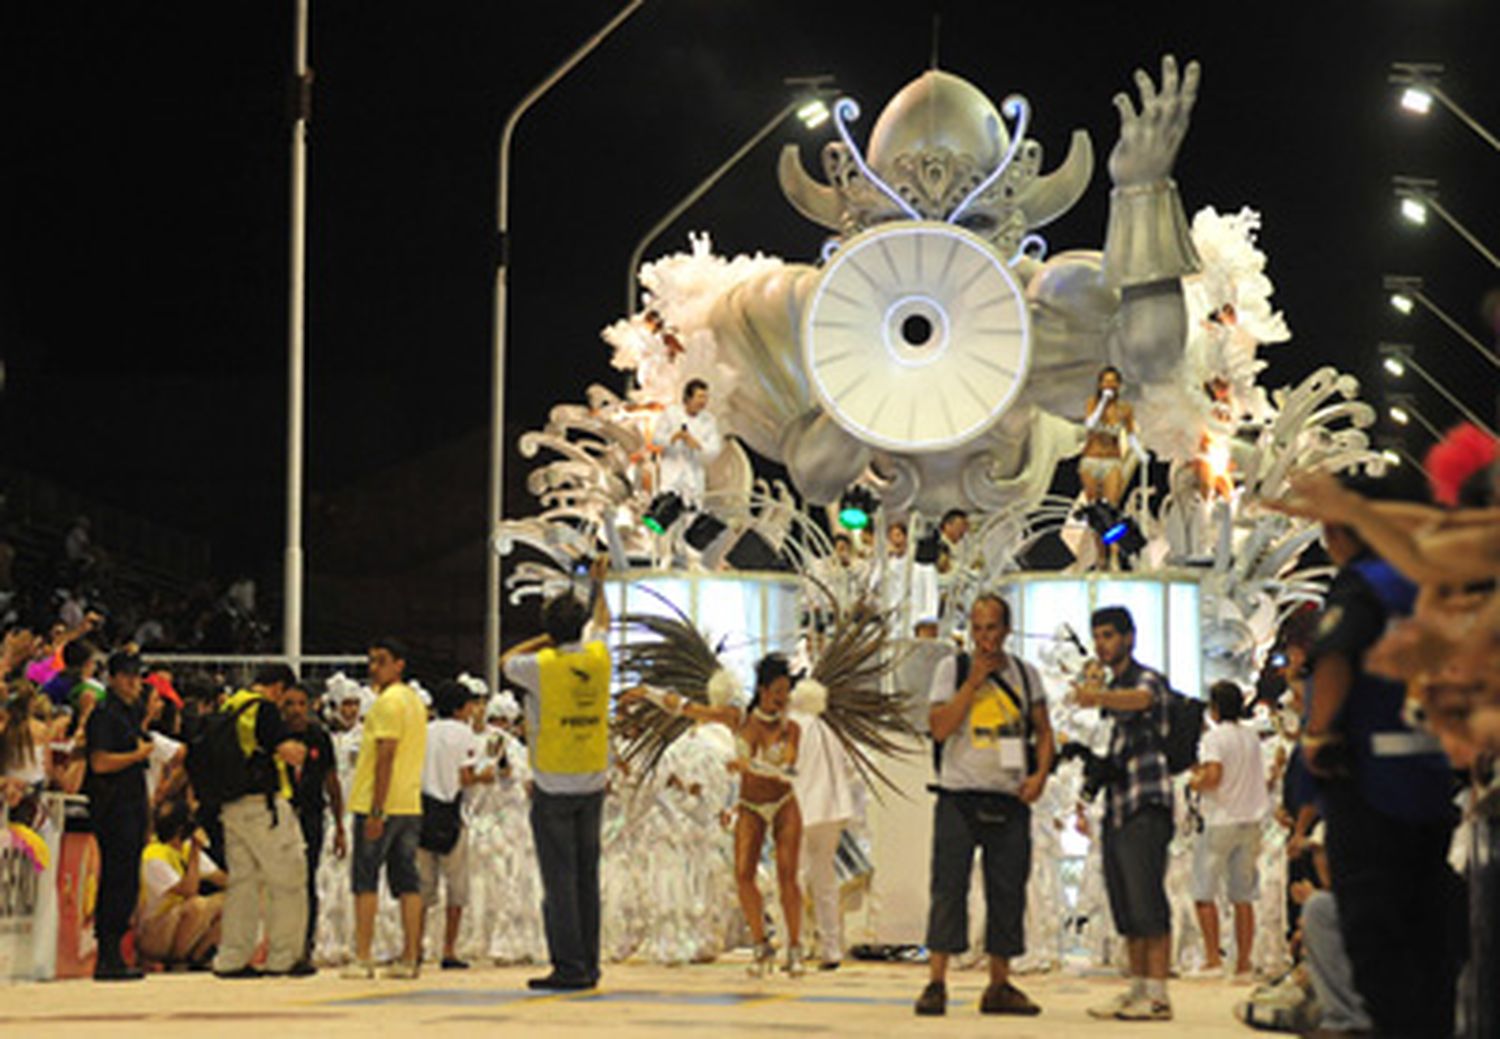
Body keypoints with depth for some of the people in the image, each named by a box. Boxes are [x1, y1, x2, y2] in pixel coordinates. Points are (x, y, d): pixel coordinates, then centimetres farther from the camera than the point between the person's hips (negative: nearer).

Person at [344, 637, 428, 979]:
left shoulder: (388, 701, -12)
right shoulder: (415, 700, 17)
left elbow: (386, 757, -18)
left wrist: (376, 811, -20)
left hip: (381, 806, -8)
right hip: (411, 804, 8)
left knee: (365, 881, -4)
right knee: (408, 881, 6)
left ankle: (362, 958, -6)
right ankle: (410, 958, 4)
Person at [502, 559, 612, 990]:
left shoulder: (542, 666, -12)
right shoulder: (597, 658, 1)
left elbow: (507, 660, 11)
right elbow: (601, 622, 24)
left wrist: (549, 638, 9)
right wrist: (598, 584, 39)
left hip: (553, 787, -5)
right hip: (594, 783, 5)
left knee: (559, 879, -5)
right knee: (587, 877, 9)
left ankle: (569, 966, -8)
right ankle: (589, 965, 11)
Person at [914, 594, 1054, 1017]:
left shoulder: (1025, 674, 10)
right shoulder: (952, 669, 2)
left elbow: (1043, 731, 14)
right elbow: (940, 728, -9)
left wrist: (1040, 773, -3)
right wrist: (974, 680, -11)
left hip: (1009, 800, 3)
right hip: (959, 796, -3)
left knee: (1008, 894, 4)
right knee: (948, 889, -7)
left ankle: (999, 986, 12)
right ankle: (936, 983, -5)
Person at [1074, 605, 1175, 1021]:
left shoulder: (1148, 679, -5)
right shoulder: (1111, 688, 21)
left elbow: (1139, 699, -31)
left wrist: (1099, 697, -50)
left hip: (1146, 804, -9)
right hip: (1116, 807, 9)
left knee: (1147, 901, -12)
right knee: (1125, 907, 8)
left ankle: (1157, 995, -13)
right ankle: (1137, 989, 11)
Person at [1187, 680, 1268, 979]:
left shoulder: (1214, 737, -10)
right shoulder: (1252, 737, 10)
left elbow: (1214, 775, -22)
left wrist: (1196, 783, -1)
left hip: (1220, 821, -6)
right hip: (1251, 820, 6)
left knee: (1204, 893, 1)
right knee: (1243, 898, 6)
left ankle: (1213, 958, -8)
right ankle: (1243, 965, 4)